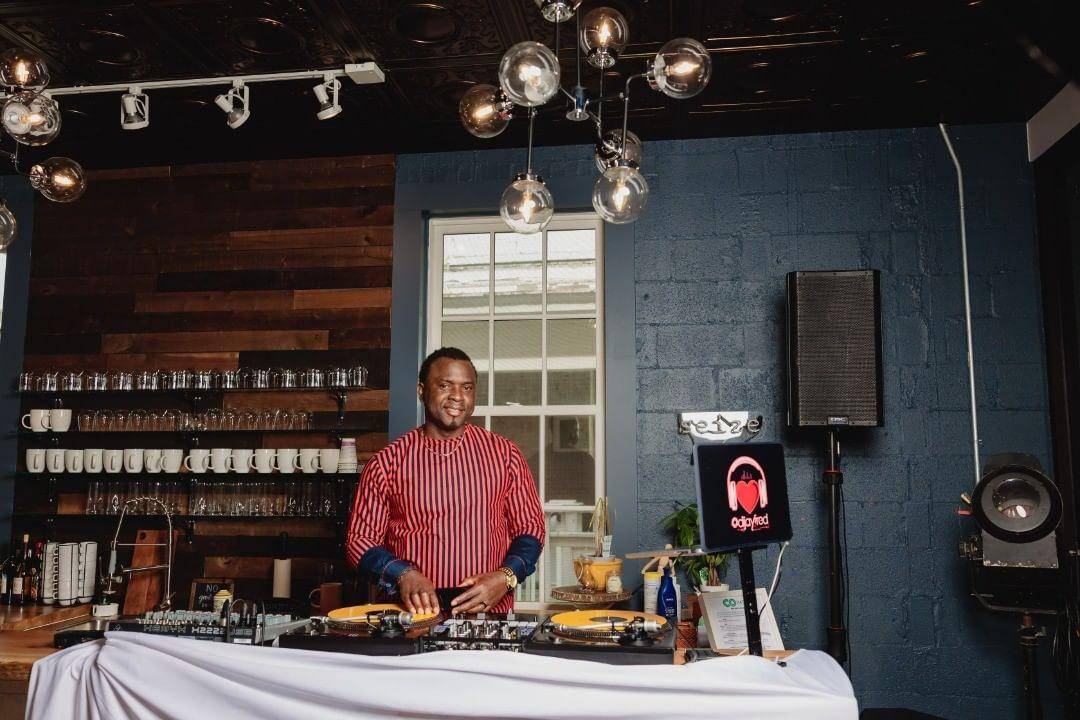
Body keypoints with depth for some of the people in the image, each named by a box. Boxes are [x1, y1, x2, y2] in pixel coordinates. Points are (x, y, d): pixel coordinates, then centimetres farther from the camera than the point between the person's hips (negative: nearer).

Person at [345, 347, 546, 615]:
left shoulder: (503, 453, 8)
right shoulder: (385, 462, 5)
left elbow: (530, 527, 12)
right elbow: (359, 539, 8)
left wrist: (506, 576, -7)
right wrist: (402, 575, -10)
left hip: (491, 611, 1)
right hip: (412, 613, -1)